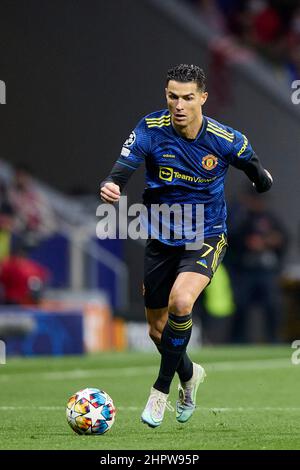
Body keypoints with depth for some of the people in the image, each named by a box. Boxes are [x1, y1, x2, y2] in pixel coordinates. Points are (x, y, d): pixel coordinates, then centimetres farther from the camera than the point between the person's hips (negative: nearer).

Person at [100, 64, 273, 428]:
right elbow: (126, 163, -29)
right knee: (157, 330, 13)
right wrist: (111, 185, -50)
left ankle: (161, 388, -13)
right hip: (160, 240, 3)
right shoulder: (151, 129, -14)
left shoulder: (225, 140, -15)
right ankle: (189, 375, 46)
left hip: (205, 238, -3)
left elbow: (253, 166, 5)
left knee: (180, 302, -30)